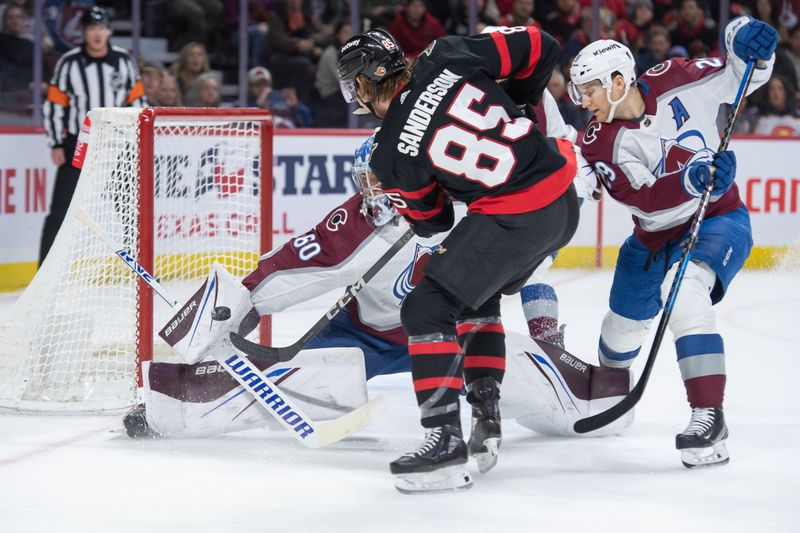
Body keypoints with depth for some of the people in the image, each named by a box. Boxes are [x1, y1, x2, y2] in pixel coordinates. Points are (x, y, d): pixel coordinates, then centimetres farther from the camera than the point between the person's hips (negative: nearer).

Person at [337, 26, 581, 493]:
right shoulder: (449, 58, 0)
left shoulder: (393, 153, -7)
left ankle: (445, 438, -5)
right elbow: (539, 47, 5)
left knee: (428, 309, 2)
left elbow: (430, 221, 7)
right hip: (564, 198, 8)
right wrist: (514, 105, 21)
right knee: (477, 294, 27)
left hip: (515, 219, -7)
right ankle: (486, 417, 24)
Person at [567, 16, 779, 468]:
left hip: (719, 220, -4)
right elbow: (644, 198, -28)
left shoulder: (675, 82, -16)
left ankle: (709, 418, -35)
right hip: (655, 237, 4)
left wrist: (748, 46, -24)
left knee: (685, 294, -32)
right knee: (622, 326, 18)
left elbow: (739, 77, -2)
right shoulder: (600, 144, -15)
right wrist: (691, 180, -45)